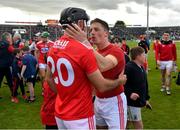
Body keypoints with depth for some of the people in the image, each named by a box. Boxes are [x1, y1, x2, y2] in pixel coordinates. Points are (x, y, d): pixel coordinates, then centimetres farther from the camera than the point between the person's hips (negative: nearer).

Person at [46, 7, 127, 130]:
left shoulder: (53, 48, 0)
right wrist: (120, 80, 3)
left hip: (60, 114, 7)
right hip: (80, 117, -7)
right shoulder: (83, 51, -23)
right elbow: (102, 86, -15)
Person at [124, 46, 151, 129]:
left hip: (138, 101, 9)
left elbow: (144, 85, 18)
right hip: (131, 102, -9)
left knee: (127, 123, 20)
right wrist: (129, 93, -33)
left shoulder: (141, 68, 11)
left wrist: (146, 98, 21)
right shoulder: (128, 68, -21)